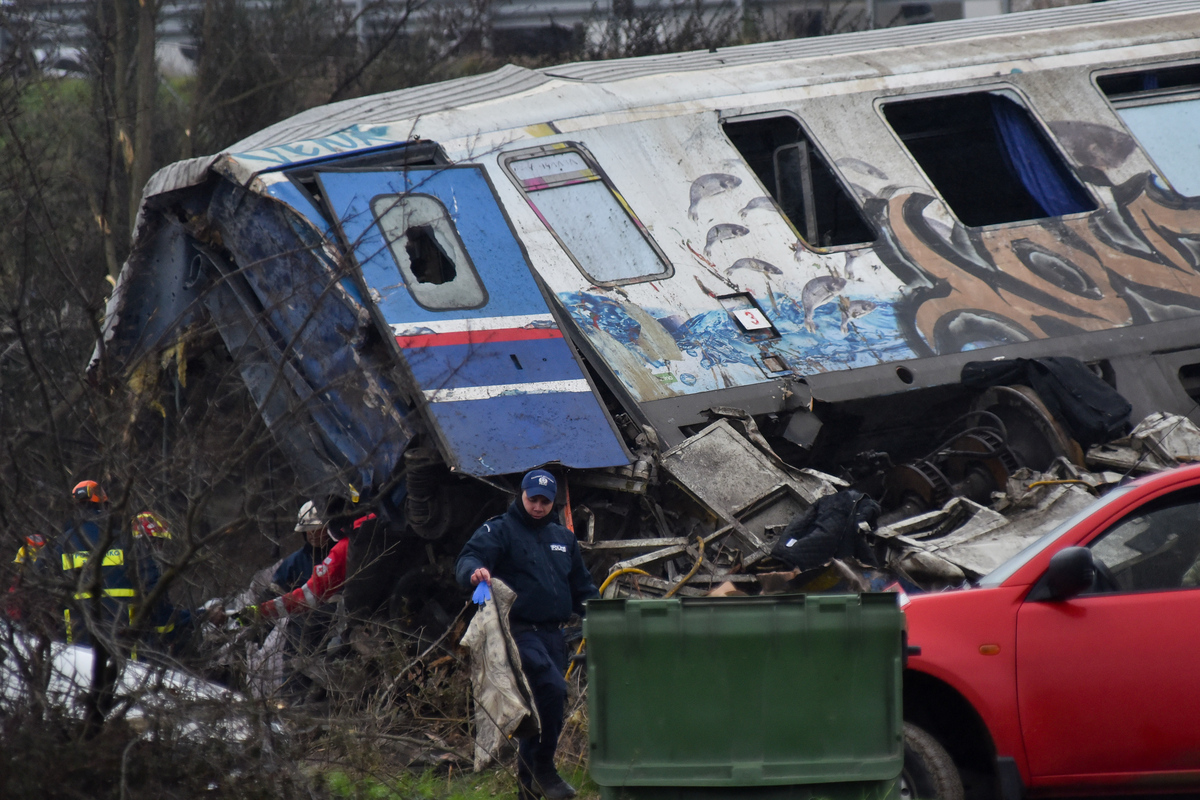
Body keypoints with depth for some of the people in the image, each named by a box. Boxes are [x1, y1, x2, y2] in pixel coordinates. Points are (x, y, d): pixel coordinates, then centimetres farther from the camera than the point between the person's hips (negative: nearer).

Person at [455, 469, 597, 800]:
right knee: (552, 687, -26)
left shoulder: (562, 538, 21)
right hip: (518, 631, -7)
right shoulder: (500, 530, 1)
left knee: (541, 705, 8)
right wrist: (475, 571, -38)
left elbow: (582, 587, 29)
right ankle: (543, 768, -16)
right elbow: (466, 561, -14)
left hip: (552, 634, 7)